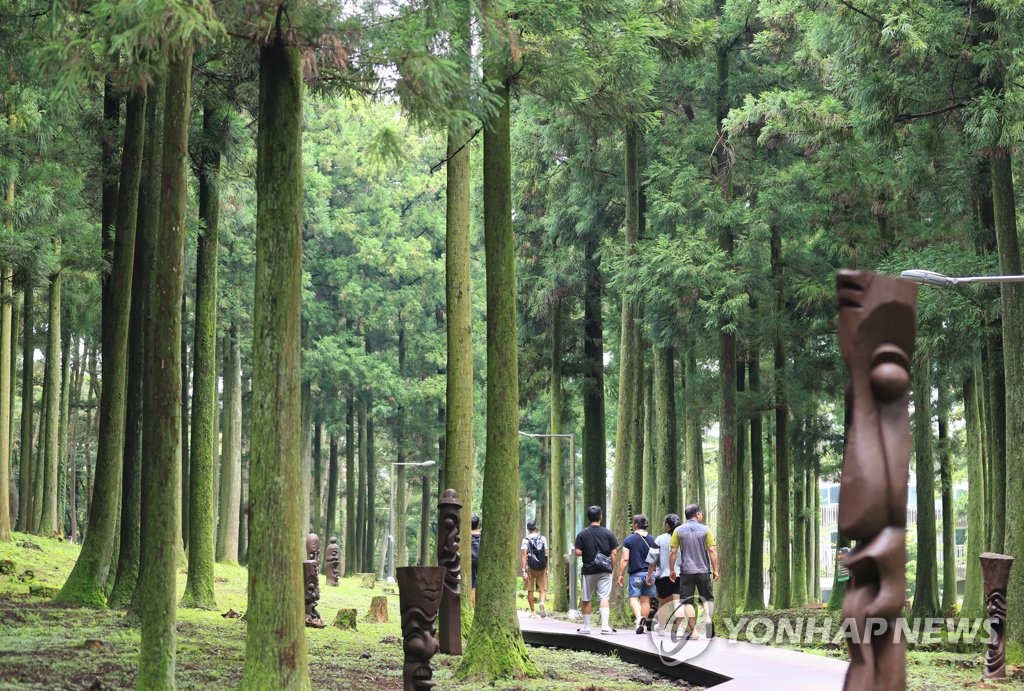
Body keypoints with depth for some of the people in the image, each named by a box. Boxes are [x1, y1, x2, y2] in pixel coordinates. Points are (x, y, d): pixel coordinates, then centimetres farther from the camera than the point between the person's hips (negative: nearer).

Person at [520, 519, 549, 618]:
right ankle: (542, 603, -22)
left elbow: (524, 556, -10)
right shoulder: (543, 539, 2)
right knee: (543, 589, 6)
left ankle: (532, 612, 13)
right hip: (542, 568, 1)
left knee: (530, 590, 9)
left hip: (530, 567, -1)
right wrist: (546, 569, 9)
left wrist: (524, 570, -11)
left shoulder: (526, 540, -4)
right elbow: (546, 555, 3)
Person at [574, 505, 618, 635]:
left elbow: (578, 552, -7)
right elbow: (613, 552, -1)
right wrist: (611, 567, 8)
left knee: (586, 599, 12)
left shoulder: (582, 534, -3)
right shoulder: (608, 533, -1)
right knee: (604, 597, -4)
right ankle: (605, 625, -17)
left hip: (588, 570, 0)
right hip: (605, 570, 0)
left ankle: (586, 626, 17)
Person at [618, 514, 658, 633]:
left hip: (636, 573, -4)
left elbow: (625, 559, -9)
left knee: (634, 598, -3)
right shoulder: (652, 540, 8)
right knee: (645, 599, 9)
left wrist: (621, 574, -2)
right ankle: (644, 624, 13)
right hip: (650, 573, 4)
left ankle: (639, 618, -27)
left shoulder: (629, 540, -5)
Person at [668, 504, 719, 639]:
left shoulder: (679, 530, 2)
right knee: (707, 598, 13)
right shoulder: (705, 530, -1)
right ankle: (708, 618, -14)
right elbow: (712, 551, -4)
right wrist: (715, 570, 2)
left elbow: (673, 552, 0)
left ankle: (693, 631, -3)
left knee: (688, 602, 3)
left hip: (686, 571, 0)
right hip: (704, 571, 0)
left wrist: (671, 570, 9)